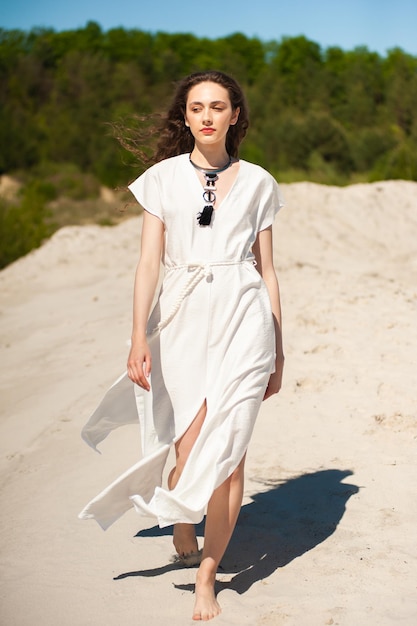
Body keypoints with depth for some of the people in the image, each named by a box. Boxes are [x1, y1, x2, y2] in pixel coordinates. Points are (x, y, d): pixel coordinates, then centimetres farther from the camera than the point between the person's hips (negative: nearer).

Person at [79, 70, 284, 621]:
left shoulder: (257, 182, 9)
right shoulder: (163, 178, 7)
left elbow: (267, 269, 12)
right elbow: (149, 263, 2)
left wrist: (278, 351, 12)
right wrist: (139, 338, -8)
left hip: (243, 317, 0)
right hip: (183, 316, 0)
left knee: (229, 450, -6)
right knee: (193, 446, -2)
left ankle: (206, 578, 7)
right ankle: (183, 533, 31)